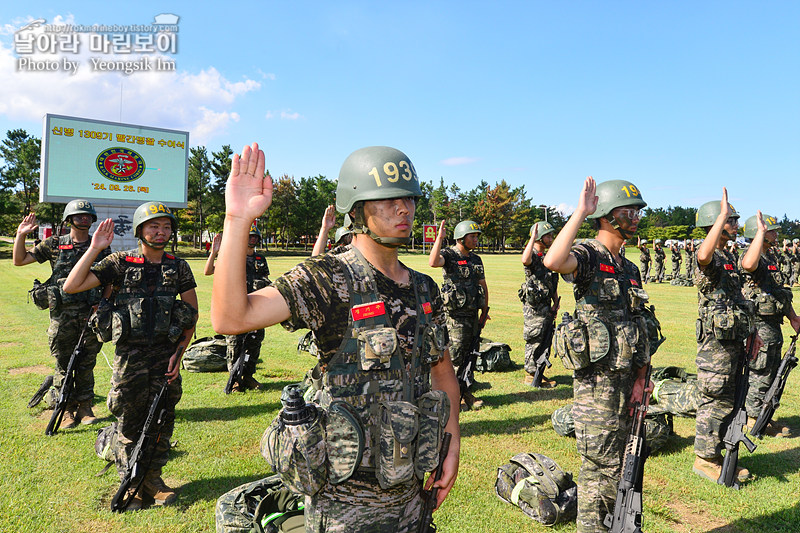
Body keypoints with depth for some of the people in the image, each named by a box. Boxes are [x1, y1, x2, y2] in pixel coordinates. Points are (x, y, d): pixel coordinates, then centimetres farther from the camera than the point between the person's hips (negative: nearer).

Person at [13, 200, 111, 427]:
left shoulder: (101, 247, 6)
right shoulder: (54, 245, 5)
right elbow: (19, 260, 7)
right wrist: (20, 235, -5)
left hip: (91, 314, 0)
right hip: (62, 314, 0)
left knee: (86, 364, 8)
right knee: (63, 365, 6)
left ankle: (85, 406, 20)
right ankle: (68, 410, 18)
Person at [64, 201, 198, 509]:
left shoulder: (178, 267, 3)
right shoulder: (121, 263, -3)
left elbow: (192, 315, 7)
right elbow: (71, 287, -9)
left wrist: (179, 353, 1)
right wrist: (94, 249, -14)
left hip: (166, 355, 2)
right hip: (130, 355, -2)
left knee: (162, 420, 10)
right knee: (129, 423, 9)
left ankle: (153, 477, 29)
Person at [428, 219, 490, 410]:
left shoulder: (476, 260, 14)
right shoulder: (448, 255, -6)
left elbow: (483, 286, 20)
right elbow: (433, 262, -31)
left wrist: (485, 311, 14)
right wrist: (439, 238, -30)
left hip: (473, 315, 7)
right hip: (455, 315, -7)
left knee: (469, 355, 12)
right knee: (455, 357, -3)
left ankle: (465, 391, 24)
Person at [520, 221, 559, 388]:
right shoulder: (533, 256, -11)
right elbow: (525, 260, -38)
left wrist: (556, 302, 11)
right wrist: (532, 238, -32)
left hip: (546, 306, 9)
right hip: (534, 307, -8)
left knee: (545, 341, 14)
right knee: (534, 342, -1)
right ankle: (531, 376, 10)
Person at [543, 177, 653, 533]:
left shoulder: (629, 269, 14)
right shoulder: (587, 256, -9)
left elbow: (636, 329, 14)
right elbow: (553, 261, -35)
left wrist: (640, 380, 6)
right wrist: (580, 212, -27)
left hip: (625, 378, 8)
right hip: (597, 381, -8)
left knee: (617, 463, 19)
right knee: (600, 468, 2)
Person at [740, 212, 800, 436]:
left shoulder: (771, 257, 14)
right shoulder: (752, 257, -17)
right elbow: (749, 264, -44)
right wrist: (761, 231, -36)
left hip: (773, 325, 10)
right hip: (760, 325, -10)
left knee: (772, 374, 17)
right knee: (760, 375, -1)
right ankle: (754, 420, 11)